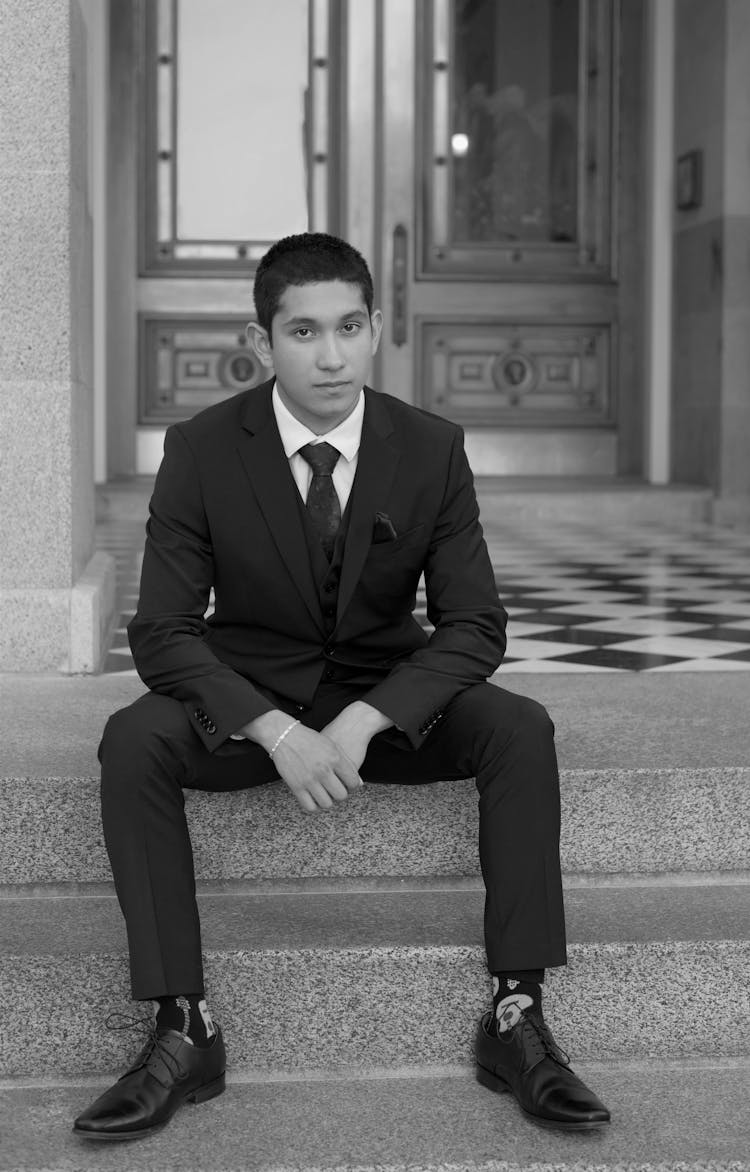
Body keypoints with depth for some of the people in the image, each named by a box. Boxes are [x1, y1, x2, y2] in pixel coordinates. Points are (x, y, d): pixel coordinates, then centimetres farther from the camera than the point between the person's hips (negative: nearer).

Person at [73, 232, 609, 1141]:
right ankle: (182, 1031, -26)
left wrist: (363, 721, -26)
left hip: (389, 698, 1)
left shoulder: (431, 449, -9)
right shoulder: (201, 450, -12)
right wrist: (277, 731, -30)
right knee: (132, 742, -30)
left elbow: (474, 625, -8)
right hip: (248, 695, 0)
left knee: (522, 731, -27)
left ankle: (516, 1016, -22)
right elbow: (161, 632, -13)